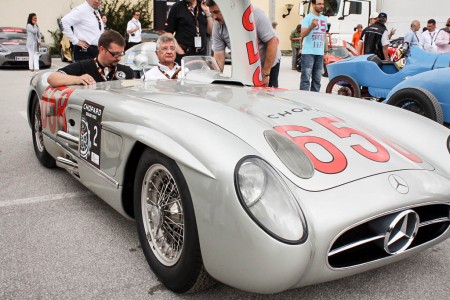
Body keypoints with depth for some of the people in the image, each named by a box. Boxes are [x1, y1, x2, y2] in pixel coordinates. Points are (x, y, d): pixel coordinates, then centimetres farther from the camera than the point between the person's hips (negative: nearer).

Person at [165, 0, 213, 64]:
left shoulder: (204, 6, 11)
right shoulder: (177, 7, 1)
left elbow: (210, 31, 9)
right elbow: (168, 32, -4)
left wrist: (207, 13, -2)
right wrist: (179, 51, -12)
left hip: (202, 53, 3)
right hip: (184, 53, -3)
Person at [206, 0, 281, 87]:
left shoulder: (254, 13, -25)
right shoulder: (218, 25, -13)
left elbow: (272, 42, -22)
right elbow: (219, 57, -9)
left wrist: (265, 74, -21)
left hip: (268, 64, -3)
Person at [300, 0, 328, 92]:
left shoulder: (324, 19, 16)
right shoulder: (308, 17, -4)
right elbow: (302, 34, -13)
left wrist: (327, 51, 18)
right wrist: (311, 26, -29)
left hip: (320, 53, 7)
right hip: (308, 53, -6)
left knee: (317, 79, 10)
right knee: (306, 78, -8)